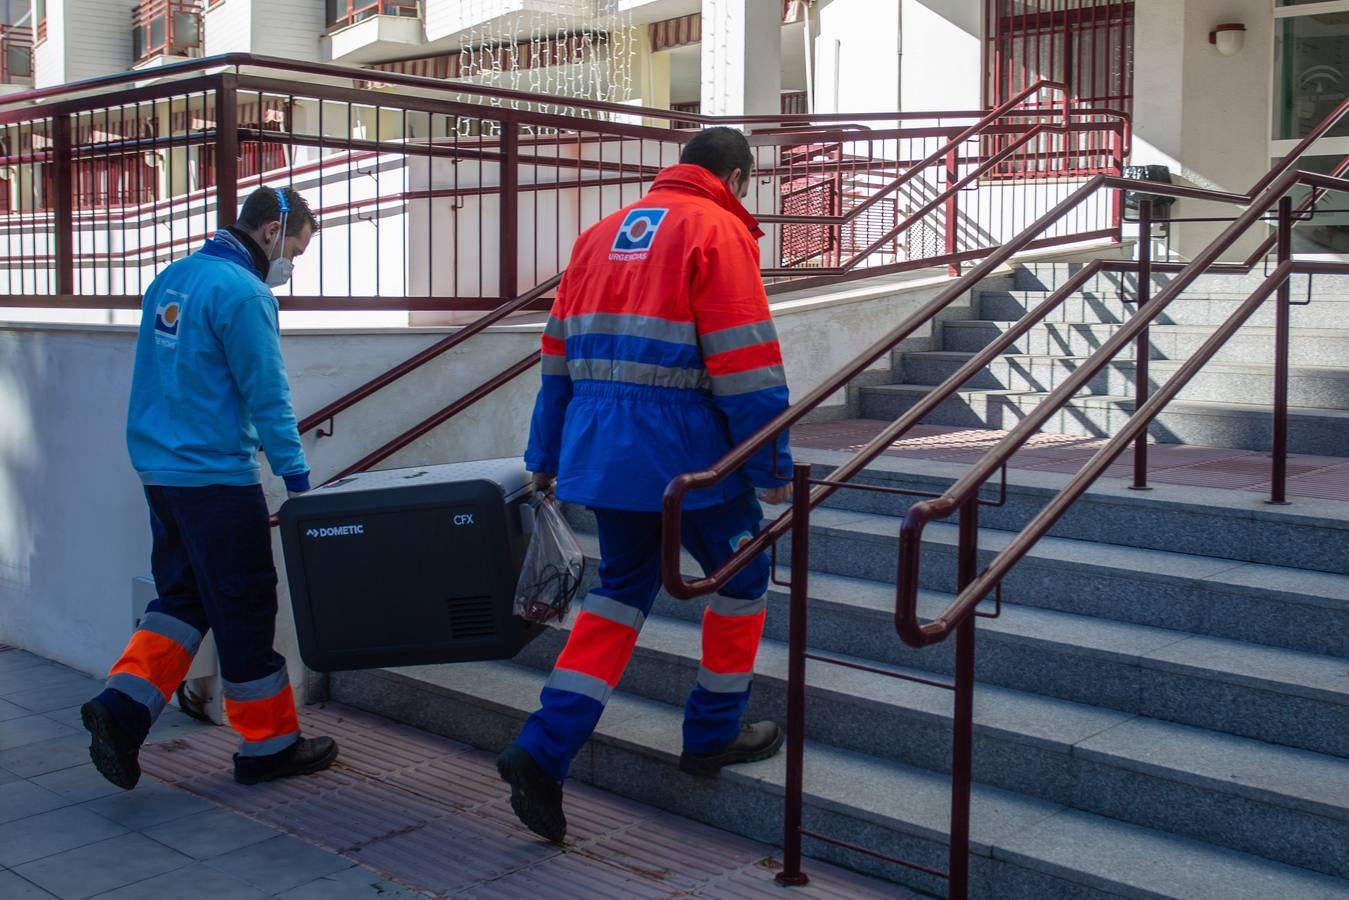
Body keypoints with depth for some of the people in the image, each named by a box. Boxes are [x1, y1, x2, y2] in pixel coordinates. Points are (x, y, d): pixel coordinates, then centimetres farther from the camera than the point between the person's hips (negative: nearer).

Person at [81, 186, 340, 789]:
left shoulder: (173, 277, 12)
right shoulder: (244, 294, -16)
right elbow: (268, 397, -17)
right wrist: (298, 479, -11)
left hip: (158, 467, 9)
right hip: (215, 476, -8)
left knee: (183, 595, 17)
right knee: (245, 605, 2)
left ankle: (123, 706, 3)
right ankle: (268, 745, 13)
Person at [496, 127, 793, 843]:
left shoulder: (602, 233, 16)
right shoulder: (719, 231, -5)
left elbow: (559, 351, 17)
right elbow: (745, 361, -13)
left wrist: (545, 456, 22)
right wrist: (774, 464, -7)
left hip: (597, 449, 7)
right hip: (686, 447, -7)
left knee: (622, 590, 17)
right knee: (741, 577, 15)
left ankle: (543, 751, 6)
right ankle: (713, 734, 25)